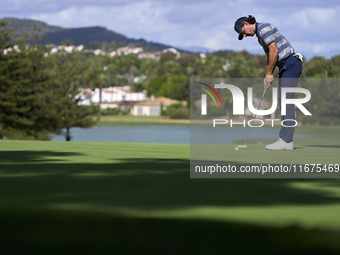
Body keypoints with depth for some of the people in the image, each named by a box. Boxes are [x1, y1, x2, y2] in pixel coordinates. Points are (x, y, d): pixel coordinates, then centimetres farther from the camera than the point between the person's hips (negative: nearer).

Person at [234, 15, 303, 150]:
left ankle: (286, 141, -16)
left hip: (291, 63, -11)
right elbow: (270, 56, 24)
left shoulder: (263, 28, -11)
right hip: (285, 66, 11)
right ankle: (285, 138, 7)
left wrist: (269, 73, -11)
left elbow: (274, 50, -18)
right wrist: (267, 77, 12)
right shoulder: (259, 35, 21)